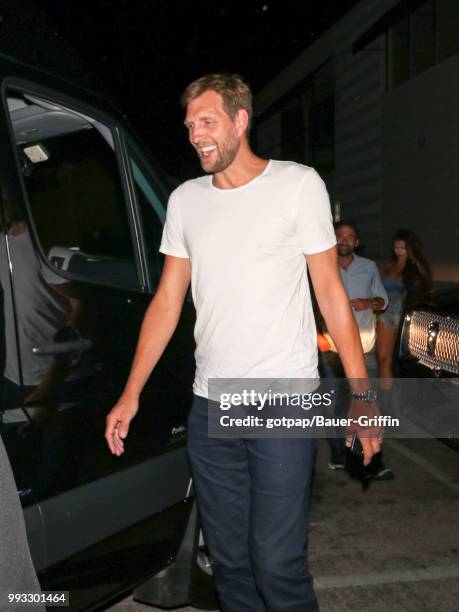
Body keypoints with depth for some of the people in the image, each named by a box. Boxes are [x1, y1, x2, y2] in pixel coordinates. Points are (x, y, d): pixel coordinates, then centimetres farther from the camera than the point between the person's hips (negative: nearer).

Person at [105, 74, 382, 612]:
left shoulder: (298, 185, -1)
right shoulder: (185, 200, 11)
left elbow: (331, 292, -2)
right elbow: (167, 301, 12)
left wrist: (361, 392, -7)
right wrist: (131, 394, 7)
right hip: (210, 406, 4)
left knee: (276, 563, -3)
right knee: (228, 559, 13)